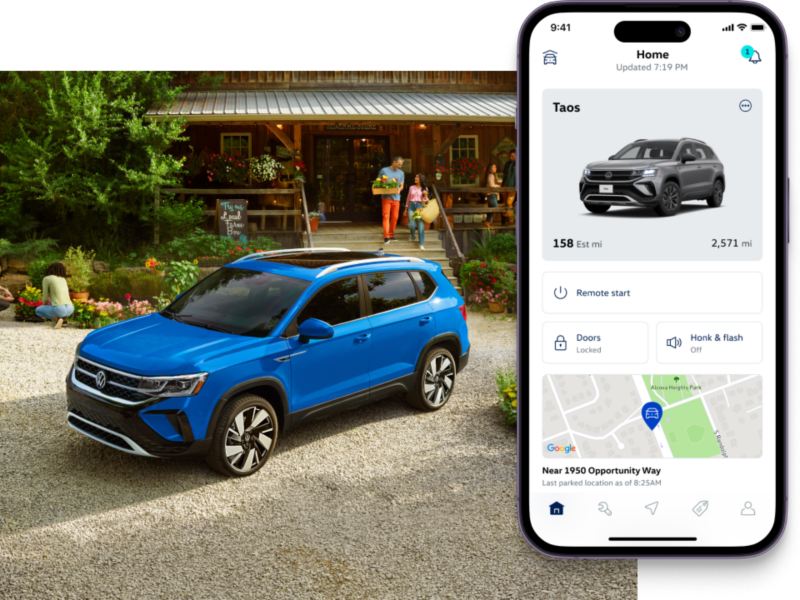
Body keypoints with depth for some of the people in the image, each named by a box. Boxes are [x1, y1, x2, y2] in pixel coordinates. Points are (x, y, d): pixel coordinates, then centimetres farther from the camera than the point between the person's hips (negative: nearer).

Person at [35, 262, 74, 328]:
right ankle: (61, 318, 8)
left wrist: (44, 305, 29)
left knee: (38, 310, 24)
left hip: (58, 309, -5)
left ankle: (56, 318, 1)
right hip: (70, 309, 5)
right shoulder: (63, 279, 21)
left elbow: (45, 296, 9)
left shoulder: (47, 279, 5)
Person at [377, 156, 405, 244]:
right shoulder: (384, 170, 1)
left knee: (394, 217, 7)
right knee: (386, 216, -9)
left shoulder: (401, 173, 11)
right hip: (386, 197, -4)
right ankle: (386, 237, -14)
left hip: (396, 198, 4)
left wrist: (399, 189, -11)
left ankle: (391, 235, 20)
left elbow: (401, 185, 12)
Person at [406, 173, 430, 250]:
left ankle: (422, 244, -16)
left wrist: (425, 195, -9)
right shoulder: (411, 187, 11)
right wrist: (406, 208, 18)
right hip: (412, 205, 1)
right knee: (412, 224, -8)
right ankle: (412, 235, 28)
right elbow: (408, 198, 18)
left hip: (420, 206, -1)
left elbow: (426, 201, 11)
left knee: (420, 224, -13)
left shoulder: (424, 189, 9)